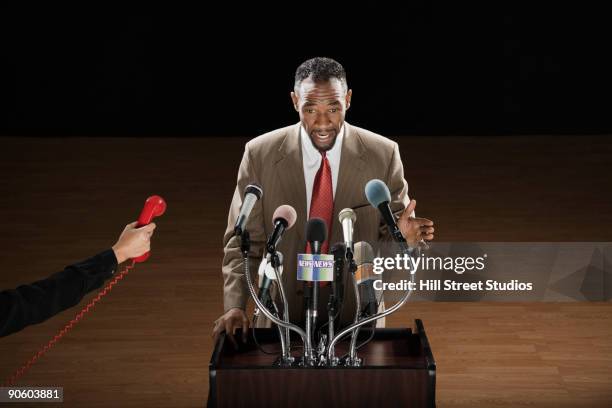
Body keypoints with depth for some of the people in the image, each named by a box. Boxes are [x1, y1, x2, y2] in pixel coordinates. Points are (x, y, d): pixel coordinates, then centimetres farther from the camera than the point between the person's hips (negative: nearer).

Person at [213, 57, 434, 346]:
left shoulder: (383, 155, -8)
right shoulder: (260, 155, -8)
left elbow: (391, 233, 0)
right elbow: (243, 240, -4)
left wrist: (404, 235, -23)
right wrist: (235, 306, -16)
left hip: (357, 318, 0)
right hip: (282, 318, 0)